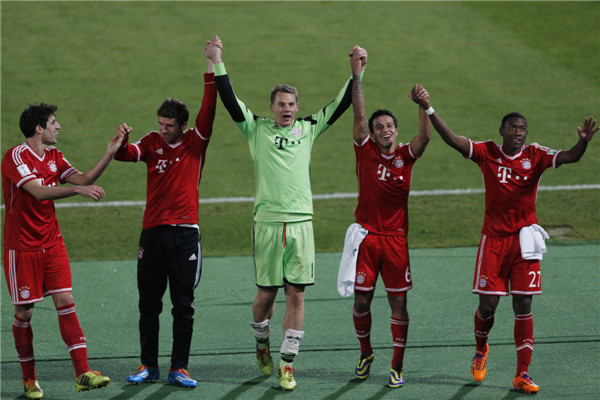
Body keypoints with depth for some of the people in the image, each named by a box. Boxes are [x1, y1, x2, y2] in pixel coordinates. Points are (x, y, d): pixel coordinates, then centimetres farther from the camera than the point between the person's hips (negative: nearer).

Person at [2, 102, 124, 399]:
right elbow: (39, 192, -27)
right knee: (24, 311, 1)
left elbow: (84, 180, 6)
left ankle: (82, 374, -10)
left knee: (66, 302, -5)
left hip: (52, 243, 6)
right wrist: (78, 189, -37)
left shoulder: (54, 156, 10)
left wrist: (109, 154, -3)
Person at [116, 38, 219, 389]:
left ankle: (179, 368, 7)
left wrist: (212, 67, -18)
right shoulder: (152, 142, 8)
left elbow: (209, 109, -10)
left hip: (185, 232, -2)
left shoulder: (195, 143, 1)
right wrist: (122, 141, -28)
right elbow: (125, 155, -6)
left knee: (184, 304, 1)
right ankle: (149, 366, 14)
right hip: (153, 231, 2)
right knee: (149, 303, 6)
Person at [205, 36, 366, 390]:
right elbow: (231, 101, -3)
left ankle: (287, 365, 3)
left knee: (296, 294, -1)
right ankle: (262, 344, 32)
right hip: (267, 222, -2)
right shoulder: (258, 129, 5)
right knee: (266, 294, 4)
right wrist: (218, 65, -10)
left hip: (301, 222, 2)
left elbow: (341, 104, 12)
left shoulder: (308, 129, 11)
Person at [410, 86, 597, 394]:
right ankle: (481, 351, 31)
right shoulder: (487, 153, -2)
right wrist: (428, 108, -21)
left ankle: (522, 374, 3)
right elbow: (451, 139, -11)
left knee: (523, 307, -1)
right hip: (493, 240, 0)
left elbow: (569, 157, -15)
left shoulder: (535, 156, -1)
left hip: (525, 241, 0)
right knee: (487, 304, -1)